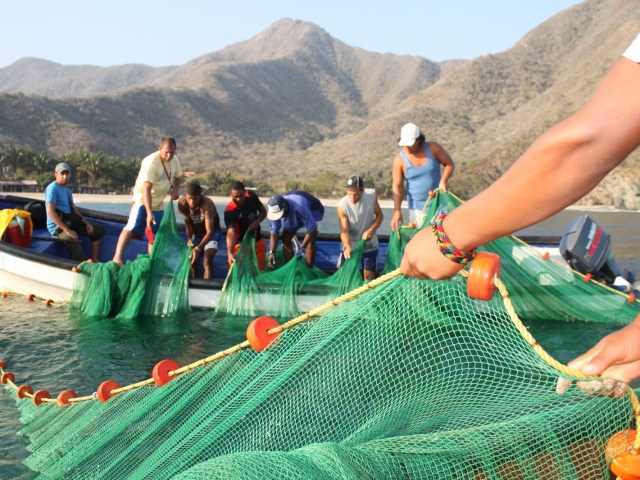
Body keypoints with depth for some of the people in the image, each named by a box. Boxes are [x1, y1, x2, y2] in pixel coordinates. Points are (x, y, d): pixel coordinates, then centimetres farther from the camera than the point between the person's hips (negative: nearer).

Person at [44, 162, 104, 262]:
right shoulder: (52, 188, -11)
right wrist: (67, 230, -25)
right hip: (57, 226, -10)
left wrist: (86, 223, 4)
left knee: (98, 229, 6)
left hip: (70, 222, 10)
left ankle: (94, 260, 2)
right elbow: (50, 212, -20)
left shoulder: (67, 190, 18)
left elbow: (74, 209, 21)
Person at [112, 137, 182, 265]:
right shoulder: (151, 162, -25)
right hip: (142, 200, -7)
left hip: (158, 204, 7)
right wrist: (149, 213, -36)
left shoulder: (175, 160, -4)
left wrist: (175, 190, -7)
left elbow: (177, 177, 16)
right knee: (132, 228, -25)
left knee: (156, 236, 10)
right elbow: (146, 189, -30)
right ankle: (117, 257, -30)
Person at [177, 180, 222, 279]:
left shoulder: (207, 204, -36)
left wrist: (198, 248, -55)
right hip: (196, 233, 5)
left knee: (207, 261, -23)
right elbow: (188, 222, -7)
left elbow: (209, 231, -42)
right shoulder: (182, 202, -22)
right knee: (193, 262, 6)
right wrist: (189, 238, -22)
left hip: (211, 233, -5)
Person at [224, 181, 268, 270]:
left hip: (258, 242, 4)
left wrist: (256, 222, -17)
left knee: (260, 270, 6)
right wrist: (230, 253, -53)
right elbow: (231, 232, -37)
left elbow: (263, 211, 5)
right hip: (241, 244, -4)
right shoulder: (230, 211, -26)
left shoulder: (251, 196, -11)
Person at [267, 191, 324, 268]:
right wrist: (272, 252, -29)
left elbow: (312, 229, -40)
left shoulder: (299, 207, -47)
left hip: (313, 210, -5)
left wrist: (302, 247, -36)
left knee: (310, 241, -20)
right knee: (286, 239, -4)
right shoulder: (275, 210, -28)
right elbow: (274, 233, -18)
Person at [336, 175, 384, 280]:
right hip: (350, 246, -1)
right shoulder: (342, 205, -23)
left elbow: (379, 215, -4)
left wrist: (371, 230, -20)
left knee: (369, 277, 2)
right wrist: (347, 247, -43)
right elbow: (344, 230, -25)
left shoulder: (372, 195, -16)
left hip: (369, 245, 1)